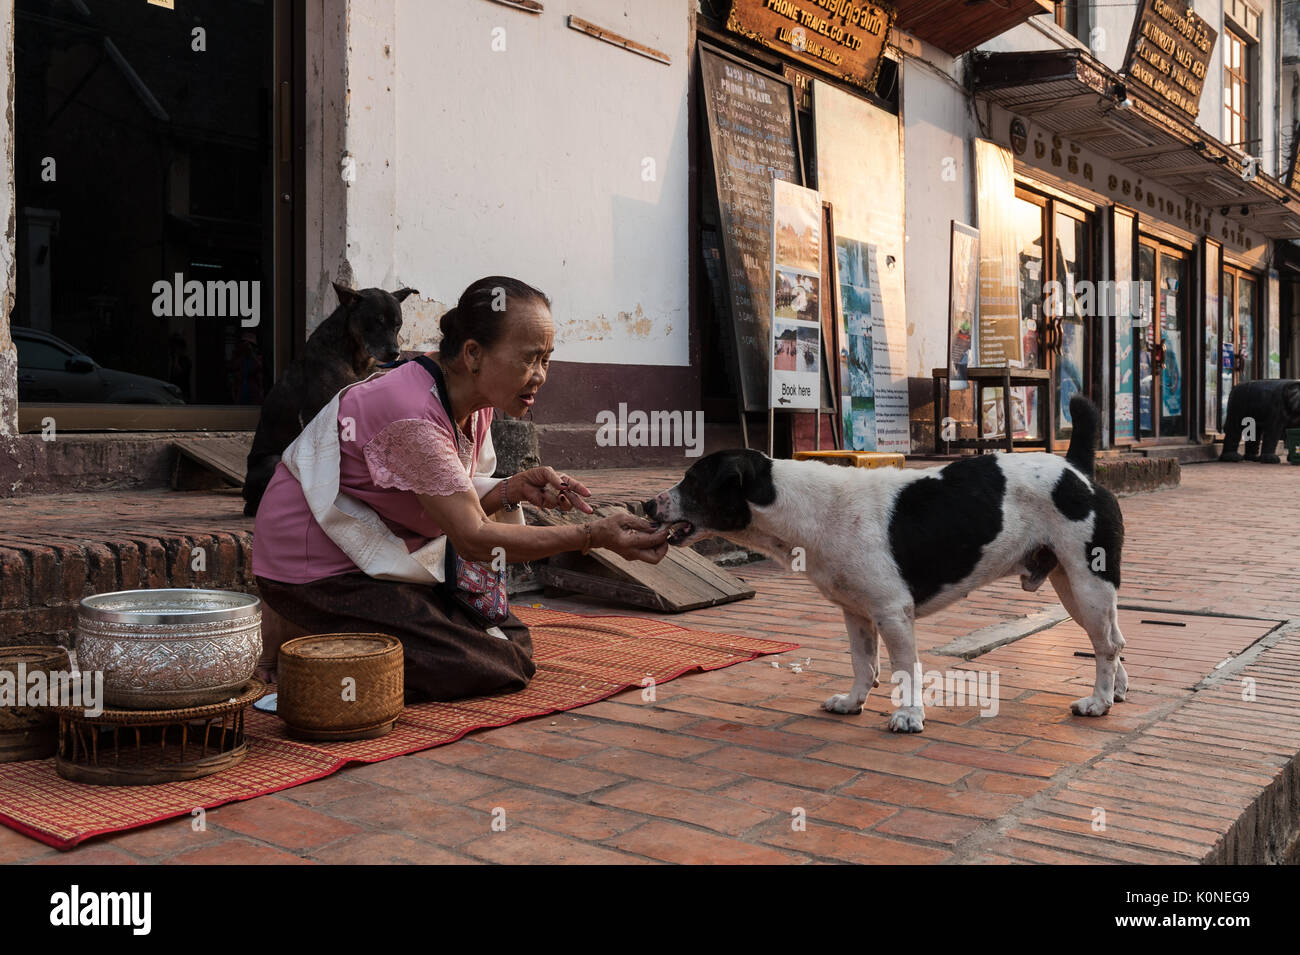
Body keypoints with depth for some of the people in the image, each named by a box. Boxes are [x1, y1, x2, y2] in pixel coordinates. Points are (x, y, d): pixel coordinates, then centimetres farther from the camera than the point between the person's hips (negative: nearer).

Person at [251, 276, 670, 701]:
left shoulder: (474, 399, -2)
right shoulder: (413, 416, -31)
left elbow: (456, 505, 1)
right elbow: (472, 538, -30)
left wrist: (517, 487, -19)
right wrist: (595, 535, -35)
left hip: (380, 552, 9)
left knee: (513, 643, 8)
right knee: (489, 666, -13)